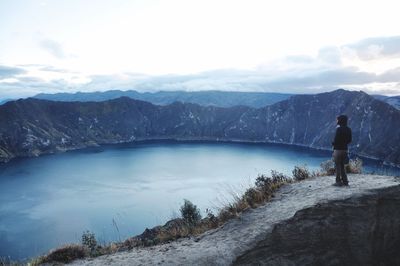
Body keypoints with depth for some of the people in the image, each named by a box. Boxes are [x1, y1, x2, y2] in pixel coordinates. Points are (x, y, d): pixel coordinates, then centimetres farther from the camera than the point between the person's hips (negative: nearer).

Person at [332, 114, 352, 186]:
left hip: (338, 149, -7)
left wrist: (333, 143, 2)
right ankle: (345, 181, 19)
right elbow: (349, 140, 10)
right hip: (345, 149, 7)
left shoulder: (339, 129, -16)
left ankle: (338, 181, 3)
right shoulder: (348, 129, 6)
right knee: (342, 166, 17)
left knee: (338, 166, 1)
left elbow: (336, 140, -18)